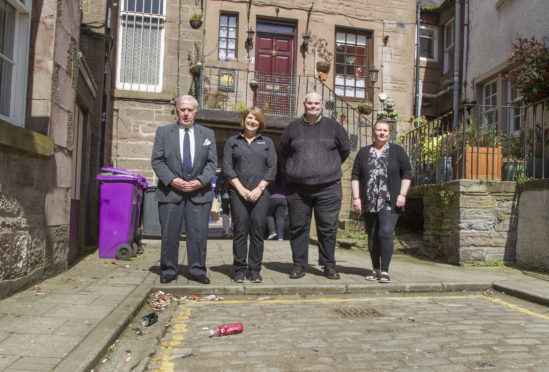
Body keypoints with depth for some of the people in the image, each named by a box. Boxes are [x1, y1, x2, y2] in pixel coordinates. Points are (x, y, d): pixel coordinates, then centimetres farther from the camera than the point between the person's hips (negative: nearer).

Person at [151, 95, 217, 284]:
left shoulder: (208, 134, 12)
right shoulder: (163, 131, 9)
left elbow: (212, 162, 7)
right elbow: (157, 160, 1)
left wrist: (201, 181, -9)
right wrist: (172, 180, -12)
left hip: (199, 192, 1)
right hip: (171, 190, 0)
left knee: (198, 233, 2)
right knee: (169, 233, 4)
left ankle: (197, 270, 14)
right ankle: (168, 270, 17)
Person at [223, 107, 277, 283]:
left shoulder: (267, 142, 15)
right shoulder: (232, 141, 13)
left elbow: (272, 167, 6)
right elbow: (227, 167, 4)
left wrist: (259, 189, -6)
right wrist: (241, 189, -7)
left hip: (260, 193, 1)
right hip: (238, 192, 0)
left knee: (258, 231, -1)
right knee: (240, 230, -2)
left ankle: (255, 270, 7)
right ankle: (239, 270, 6)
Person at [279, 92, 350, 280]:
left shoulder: (333, 127, 8)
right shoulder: (293, 128, 9)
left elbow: (345, 149, 19)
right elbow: (283, 150, 21)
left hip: (328, 188, -1)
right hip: (297, 188, 1)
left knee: (328, 228, 2)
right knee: (298, 228, 5)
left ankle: (328, 264, 15)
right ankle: (299, 264, 16)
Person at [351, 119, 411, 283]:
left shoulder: (397, 151, 7)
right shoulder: (363, 152, 12)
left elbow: (407, 174, 4)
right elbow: (355, 176, 9)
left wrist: (402, 194, -7)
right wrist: (356, 198, 0)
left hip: (390, 202, -3)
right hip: (369, 203, 3)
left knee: (386, 233, -15)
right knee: (372, 235, 6)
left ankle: (385, 271, -6)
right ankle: (376, 269, 19)